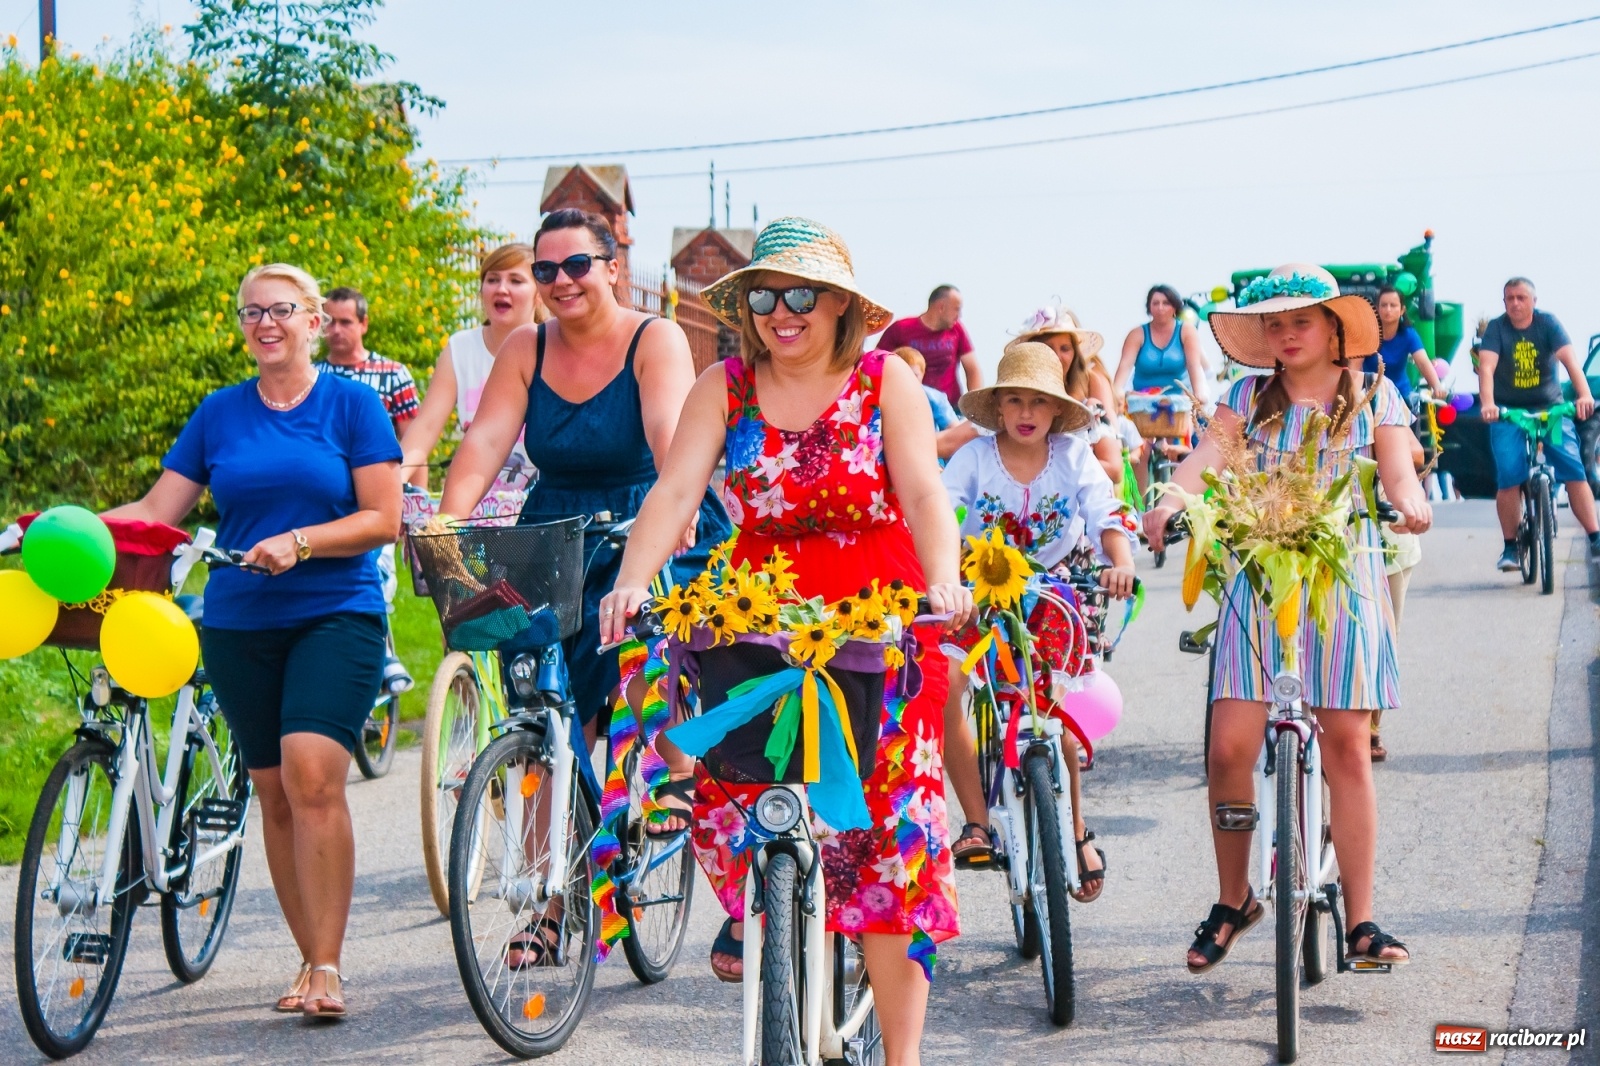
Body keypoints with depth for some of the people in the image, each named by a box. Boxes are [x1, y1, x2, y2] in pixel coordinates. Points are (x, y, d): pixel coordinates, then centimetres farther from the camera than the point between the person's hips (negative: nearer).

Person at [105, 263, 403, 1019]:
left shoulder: (352, 404, 1)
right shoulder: (220, 413, 10)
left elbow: (382, 520, -4)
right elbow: (155, 512, 6)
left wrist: (298, 543, -18)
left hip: (335, 617, -4)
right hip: (239, 625, 4)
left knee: (312, 775, -19)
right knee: (273, 793, 6)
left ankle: (325, 966, -15)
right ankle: (313, 961, 16)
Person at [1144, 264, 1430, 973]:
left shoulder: (1373, 397, 9)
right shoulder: (1250, 398, 10)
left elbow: (1398, 468, -5)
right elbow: (1208, 453, -7)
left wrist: (1410, 500, -30)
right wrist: (1172, 500, -29)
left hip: (1344, 583, -1)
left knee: (1348, 751, -4)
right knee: (1229, 748, -8)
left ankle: (1361, 924, 2)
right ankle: (1233, 901, 13)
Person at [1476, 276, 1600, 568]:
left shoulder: (1547, 323, -5)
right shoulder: (1496, 328, -6)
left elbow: (1569, 359, -19)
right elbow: (1486, 367, -20)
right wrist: (1487, 403, -37)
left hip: (1550, 409, 1)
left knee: (1574, 470, -10)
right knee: (1509, 478, -14)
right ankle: (1510, 546, -3)